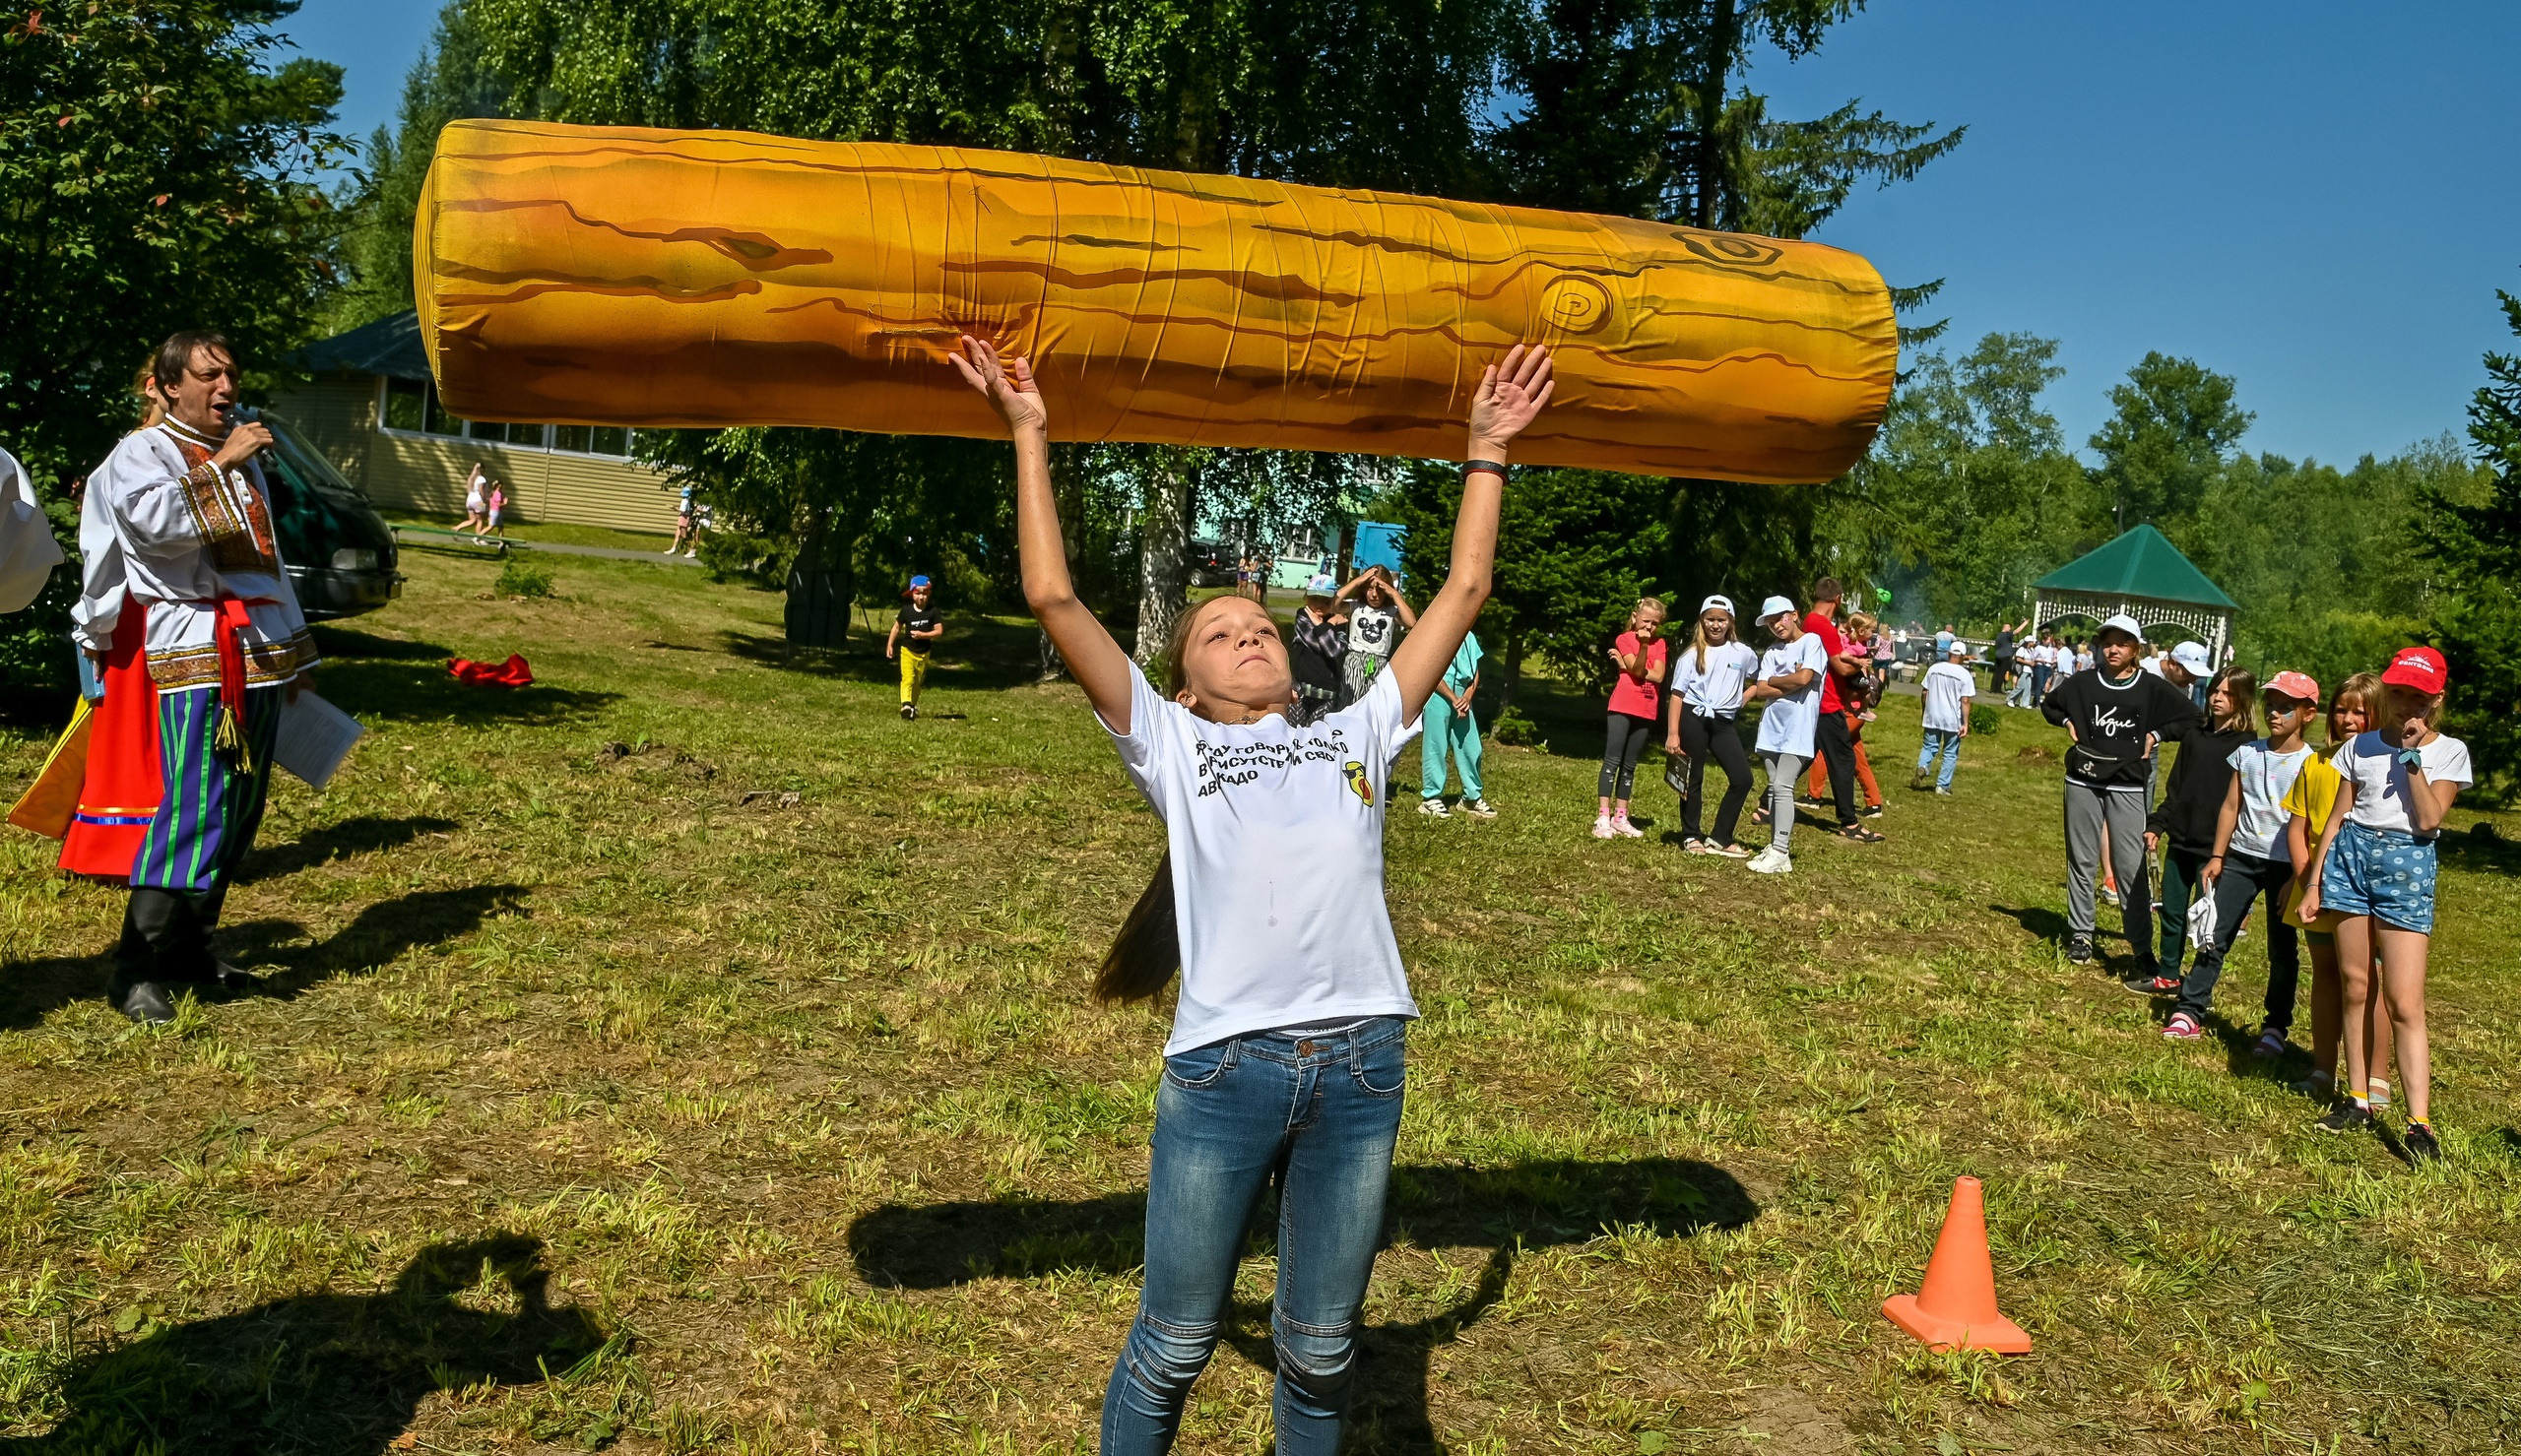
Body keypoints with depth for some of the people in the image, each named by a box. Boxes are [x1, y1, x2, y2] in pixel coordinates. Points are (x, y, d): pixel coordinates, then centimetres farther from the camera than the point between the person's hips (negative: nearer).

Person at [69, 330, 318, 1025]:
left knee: (240, 812, 8)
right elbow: (155, 522, -23)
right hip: (194, 655, -7)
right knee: (193, 811, -15)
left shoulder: (243, 453, 21)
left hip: (259, 654, 8)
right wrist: (219, 465, -22)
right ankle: (137, 972, -10)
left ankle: (188, 947, 18)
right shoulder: (140, 453, -1)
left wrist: (295, 648, 26)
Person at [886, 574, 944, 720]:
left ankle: (913, 706, 29)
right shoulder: (906, 610, -5)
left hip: (924, 653, 1)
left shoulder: (933, 612, -8)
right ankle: (906, 704, -31)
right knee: (908, 677, -18)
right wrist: (889, 645, 2)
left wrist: (923, 635, -23)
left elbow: (939, 631, -11)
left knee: (918, 681, 14)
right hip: (907, 650, -1)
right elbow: (897, 627, 6)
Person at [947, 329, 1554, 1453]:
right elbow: (1054, 599, 8)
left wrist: (1487, 448, 28)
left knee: (1319, 1352, 15)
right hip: (1224, 1066, -2)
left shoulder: (1356, 737, 20)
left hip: (1360, 1065, 3)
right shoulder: (1171, 748, 13)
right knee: (1172, 1349, 10)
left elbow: (1463, 592, 24)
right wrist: (1030, 434, 11)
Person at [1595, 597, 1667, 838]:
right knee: (1612, 760, -7)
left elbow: (1658, 676, -7)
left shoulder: (1659, 644, 8)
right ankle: (1603, 817, -11)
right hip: (1622, 708, -5)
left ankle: (1620, 817, 14)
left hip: (1645, 712, 5)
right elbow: (1637, 671, -15)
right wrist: (1643, 646, -26)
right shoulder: (1625, 639, -3)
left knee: (1630, 765, 10)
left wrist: (1627, 666, -11)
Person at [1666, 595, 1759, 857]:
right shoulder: (1692, 655, 0)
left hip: (1724, 722, 3)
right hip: (1693, 719, -3)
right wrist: (1672, 733, -10)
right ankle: (1691, 837, 18)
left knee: (1742, 778, -6)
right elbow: (1677, 694, -4)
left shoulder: (1742, 653, 7)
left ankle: (1720, 839, 3)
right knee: (1693, 779, 4)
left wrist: (1746, 696, 7)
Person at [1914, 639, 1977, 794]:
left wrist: (1925, 711, 19)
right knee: (1950, 754, 9)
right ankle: (1943, 786, 9)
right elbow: (1965, 701, -12)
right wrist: (1965, 724, -9)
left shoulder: (1934, 668, 0)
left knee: (1929, 746, 15)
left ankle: (1922, 767, -14)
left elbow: (1925, 692, 6)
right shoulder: (1965, 675, -9)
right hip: (1953, 720, -2)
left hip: (1932, 717, 2)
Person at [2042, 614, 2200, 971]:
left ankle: (2142, 947, -1)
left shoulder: (2152, 688, -1)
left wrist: (2156, 735, -2)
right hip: (2083, 784, 2)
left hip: (2127, 788, -2)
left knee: (2131, 868, -5)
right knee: (2082, 862, 8)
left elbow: (2192, 719, 6)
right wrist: (2068, 723, 5)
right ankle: (2080, 935, 17)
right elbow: (2049, 705, 21)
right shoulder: (2083, 683, 4)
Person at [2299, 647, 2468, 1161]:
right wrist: (2313, 882, 6)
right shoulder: (2363, 745, 9)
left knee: (2405, 1002, -9)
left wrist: (2412, 755, -11)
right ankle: (2358, 1101, 16)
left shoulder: (2449, 751, 2)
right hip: (2351, 855, 3)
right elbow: (2339, 816, 10)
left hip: (2406, 866, -3)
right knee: (2355, 987, 6)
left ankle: (2420, 1124, -8)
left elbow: (2429, 820, -10)